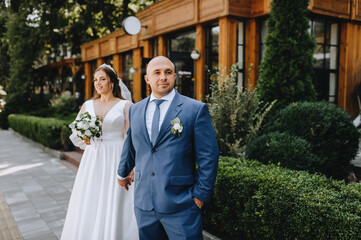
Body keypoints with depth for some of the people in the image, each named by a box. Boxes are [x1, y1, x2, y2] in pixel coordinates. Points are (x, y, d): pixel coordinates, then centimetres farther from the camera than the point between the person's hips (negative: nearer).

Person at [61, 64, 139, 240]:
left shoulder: (125, 105, -2)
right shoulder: (87, 105, 10)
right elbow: (77, 134, 15)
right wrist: (84, 138, -8)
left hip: (116, 161, -3)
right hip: (92, 161, 4)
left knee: (114, 208, 0)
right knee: (88, 207, 7)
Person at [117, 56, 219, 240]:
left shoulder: (196, 109, -6)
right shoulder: (135, 110, 9)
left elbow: (208, 157, -6)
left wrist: (200, 195, -7)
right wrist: (122, 173, 33)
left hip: (181, 205, -4)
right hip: (143, 204, 4)